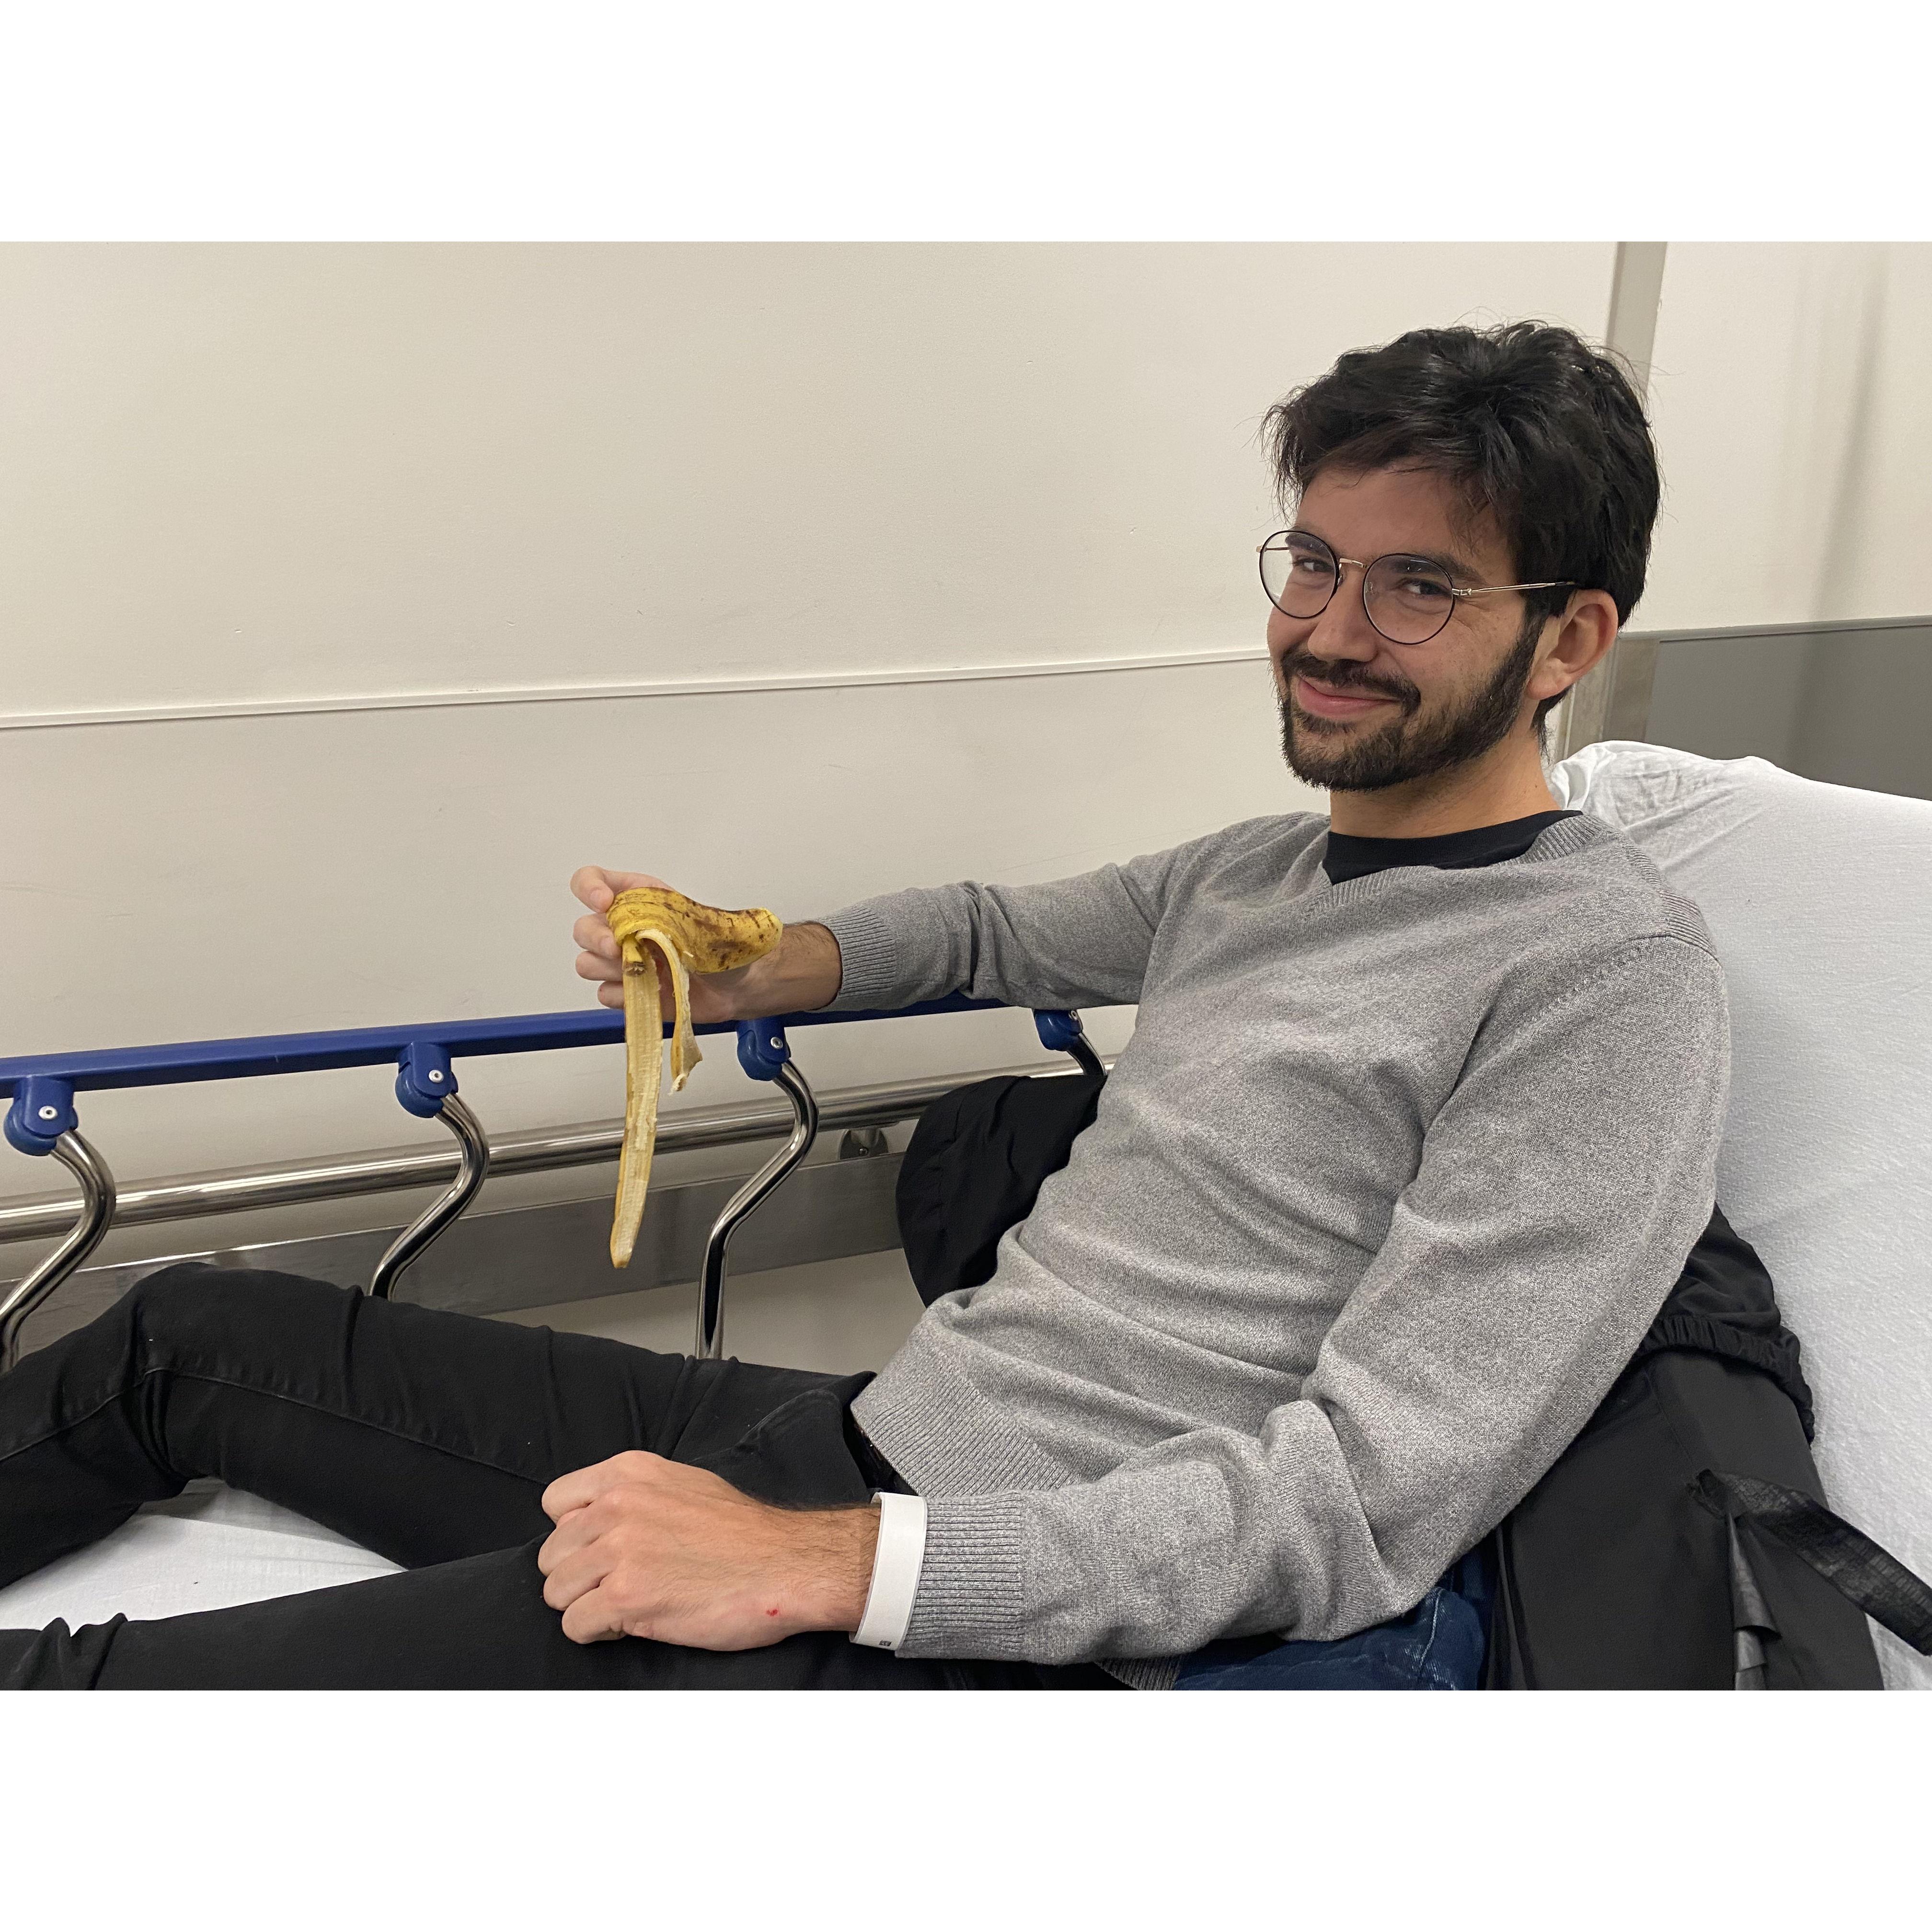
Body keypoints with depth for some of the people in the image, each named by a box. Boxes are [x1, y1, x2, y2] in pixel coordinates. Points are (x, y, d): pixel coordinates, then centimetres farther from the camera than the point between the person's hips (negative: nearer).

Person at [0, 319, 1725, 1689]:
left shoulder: (1611, 976, -13)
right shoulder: (1252, 871, 10)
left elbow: (1371, 1497, -20)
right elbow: (1003, 930, 30)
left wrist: (819, 1564, -23)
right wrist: (760, 973, 10)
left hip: (986, 1624, -7)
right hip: (847, 1437, 8)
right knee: (194, 1333, 14)